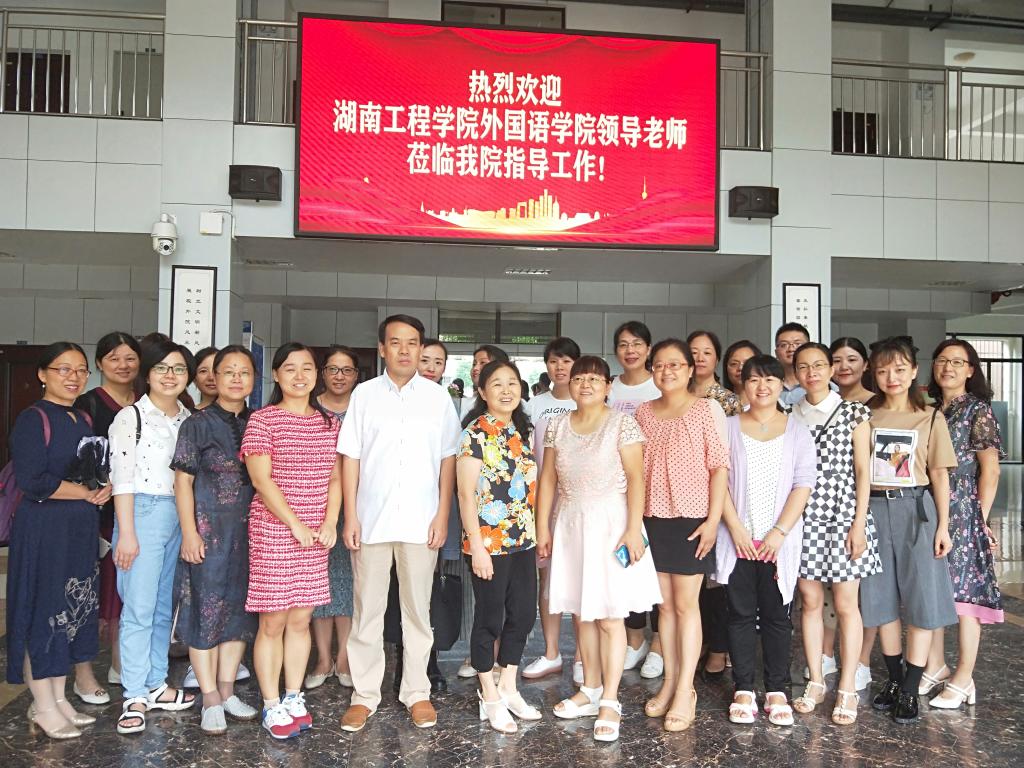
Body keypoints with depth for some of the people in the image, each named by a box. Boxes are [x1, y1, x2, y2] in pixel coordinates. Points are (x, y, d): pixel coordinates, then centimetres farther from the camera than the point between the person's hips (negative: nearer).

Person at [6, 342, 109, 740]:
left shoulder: (83, 419, 11)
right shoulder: (33, 419, -11)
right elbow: (32, 480, -20)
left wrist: (106, 487, -2)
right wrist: (85, 492, -12)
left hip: (81, 528, 7)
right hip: (43, 528, -7)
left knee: (73, 610, 12)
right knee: (43, 611, 1)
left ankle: (59, 697, 24)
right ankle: (43, 707, 14)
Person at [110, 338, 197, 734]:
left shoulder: (189, 419, 11)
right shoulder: (131, 417, -5)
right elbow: (122, 479, -9)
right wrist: (126, 533, -13)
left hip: (181, 514, 6)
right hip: (143, 512, -5)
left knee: (165, 607, 13)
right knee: (139, 608, -4)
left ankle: (155, 684, 24)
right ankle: (135, 697, 6)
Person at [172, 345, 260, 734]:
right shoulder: (198, 424, -3)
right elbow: (183, 482, -4)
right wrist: (189, 532, -11)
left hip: (249, 528, 4)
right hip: (209, 527, -4)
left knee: (240, 607, 10)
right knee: (207, 607, 0)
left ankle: (227, 691, 24)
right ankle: (210, 700, 12)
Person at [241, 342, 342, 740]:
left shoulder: (329, 422, 10)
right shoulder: (263, 419, -5)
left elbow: (335, 478, 11)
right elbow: (261, 479, -11)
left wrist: (329, 523, -3)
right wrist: (297, 525, -13)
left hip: (316, 536, 4)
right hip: (273, 531, -4)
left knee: (301, 620, 11)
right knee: (272, 622, 3)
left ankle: (293, 698, 24)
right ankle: (271, 706, 15)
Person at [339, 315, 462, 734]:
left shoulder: (437, 397, 3)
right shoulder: (365, 394, 3)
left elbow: (448, 459, 4)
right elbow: (350, 457, 2)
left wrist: (442, 515, -2)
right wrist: (350, 517, -2)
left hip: (420, 521, 0)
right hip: (372, 519, 0)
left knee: (417, 609, 9)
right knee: (367, 609, 8)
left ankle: (416, 691, 23)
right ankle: (364, 693, 20)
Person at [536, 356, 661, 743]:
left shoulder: (622, 423, -5)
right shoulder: (558, 425, 8)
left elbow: (635, 477, -9)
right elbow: (548, 479, 10)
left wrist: (634, 528, -15)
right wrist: (542, 527, 6)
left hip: (610, 523, -4)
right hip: (570, 524, 4)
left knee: (609, 616, -2)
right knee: (582, 612, 10)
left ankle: (610, 701, 7)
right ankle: (590, 690, 24)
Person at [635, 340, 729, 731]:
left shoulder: (707, 408, -4)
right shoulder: (644, 412, 8)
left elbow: (719, 466, -6)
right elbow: (638, 468, 12)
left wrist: (713, 519, -12)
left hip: (691, 517, -4)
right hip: (653, 518, 4)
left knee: (686, 603, 1)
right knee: (665, 603, 10)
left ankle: (685, 691, 8)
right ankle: (669, 682, 21)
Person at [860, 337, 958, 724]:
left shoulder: (929, 418, 1)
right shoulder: (864, 416, 4)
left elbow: (939, 474, 2)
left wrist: (943, 525, -3)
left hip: (917, 510, -1)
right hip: (874, 509, 2)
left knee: (921, 599, -1)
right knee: (881, 598, 8)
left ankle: (910, 689, 9)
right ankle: (894, 678, 24)